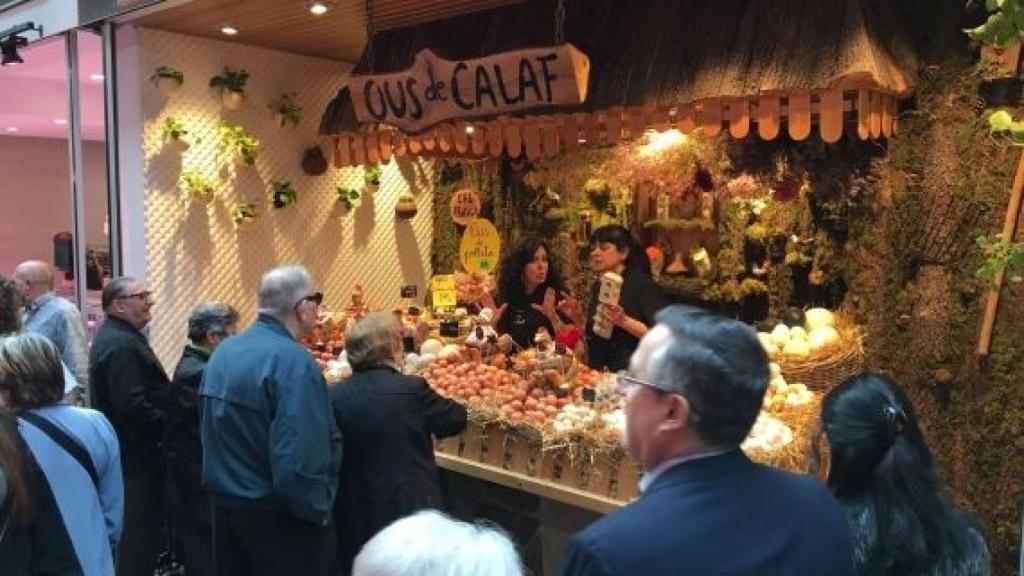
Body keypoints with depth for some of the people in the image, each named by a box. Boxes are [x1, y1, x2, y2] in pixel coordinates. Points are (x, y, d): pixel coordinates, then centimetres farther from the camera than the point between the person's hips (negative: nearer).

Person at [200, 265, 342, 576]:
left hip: (224, 504, 8)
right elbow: (299, 460, -30)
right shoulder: (293, 361, -23)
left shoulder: (224, 351, 4)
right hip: (277, 515, -8)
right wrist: (317, 512, -16)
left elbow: (213, 429, 11)